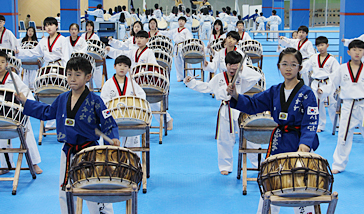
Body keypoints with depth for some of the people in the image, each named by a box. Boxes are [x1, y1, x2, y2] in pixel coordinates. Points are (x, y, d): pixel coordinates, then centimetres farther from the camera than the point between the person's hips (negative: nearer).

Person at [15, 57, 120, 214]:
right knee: (65, 192, 15)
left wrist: (113, 138, -28)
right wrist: (25, 102, 18)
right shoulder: (62, 99, 5)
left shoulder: (94, 101, -12)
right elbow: (46, 112, 21)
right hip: (68, 151, 6)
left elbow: (108, 123, -10)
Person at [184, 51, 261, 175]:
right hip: (225, 111, 2)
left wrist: (243, 69, -16)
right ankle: (225, 166, 27)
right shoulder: (218, 78, 8)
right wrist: (190, 82, 12)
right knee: (224, 139, 10)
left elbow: (257, 77, -15)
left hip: (240, 110, -2)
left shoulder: (242, 78, -1)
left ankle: (259, 162, 19)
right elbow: (206, 87, 18)